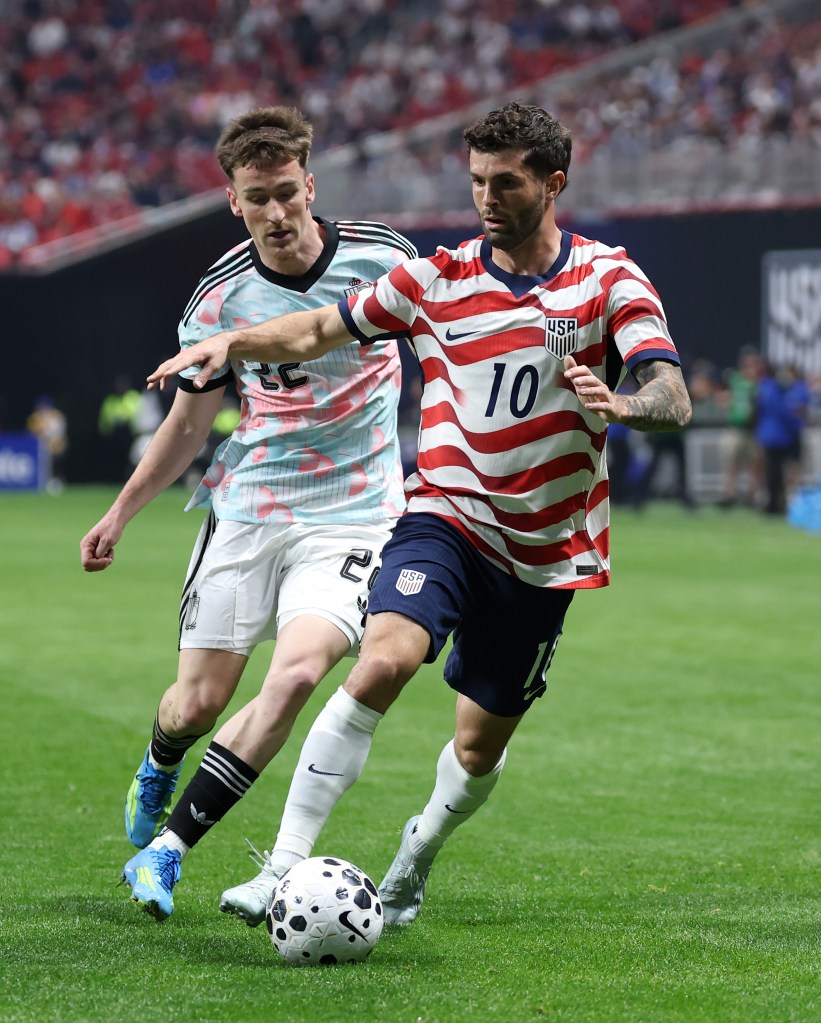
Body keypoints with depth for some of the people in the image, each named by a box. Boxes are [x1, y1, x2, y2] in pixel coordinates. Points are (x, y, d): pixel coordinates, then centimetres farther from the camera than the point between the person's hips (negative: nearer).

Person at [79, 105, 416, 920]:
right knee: (200, 700, 2)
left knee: (296, 673, -24)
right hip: (246, 509, 2)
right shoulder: (222, 296, -2)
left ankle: (166, 850, -15)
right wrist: (121, 512, 6)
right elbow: (189, 422, 10)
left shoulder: (381, 257, -6)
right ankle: (158, 768, 43)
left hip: (351, 516, -1)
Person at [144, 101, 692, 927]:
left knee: (479, 751, 10)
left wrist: (620, 406, -39)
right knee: (383, 662, -29)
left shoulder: (609, 280, -5)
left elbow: (672, 399, -16)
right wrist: (232, 341, -7)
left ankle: (416, 856, 44)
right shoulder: (438, 279, 0)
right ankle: (286, 867, -28)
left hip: (546, 551, 0)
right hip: (446, 517, 0)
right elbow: (319, 331, 11)